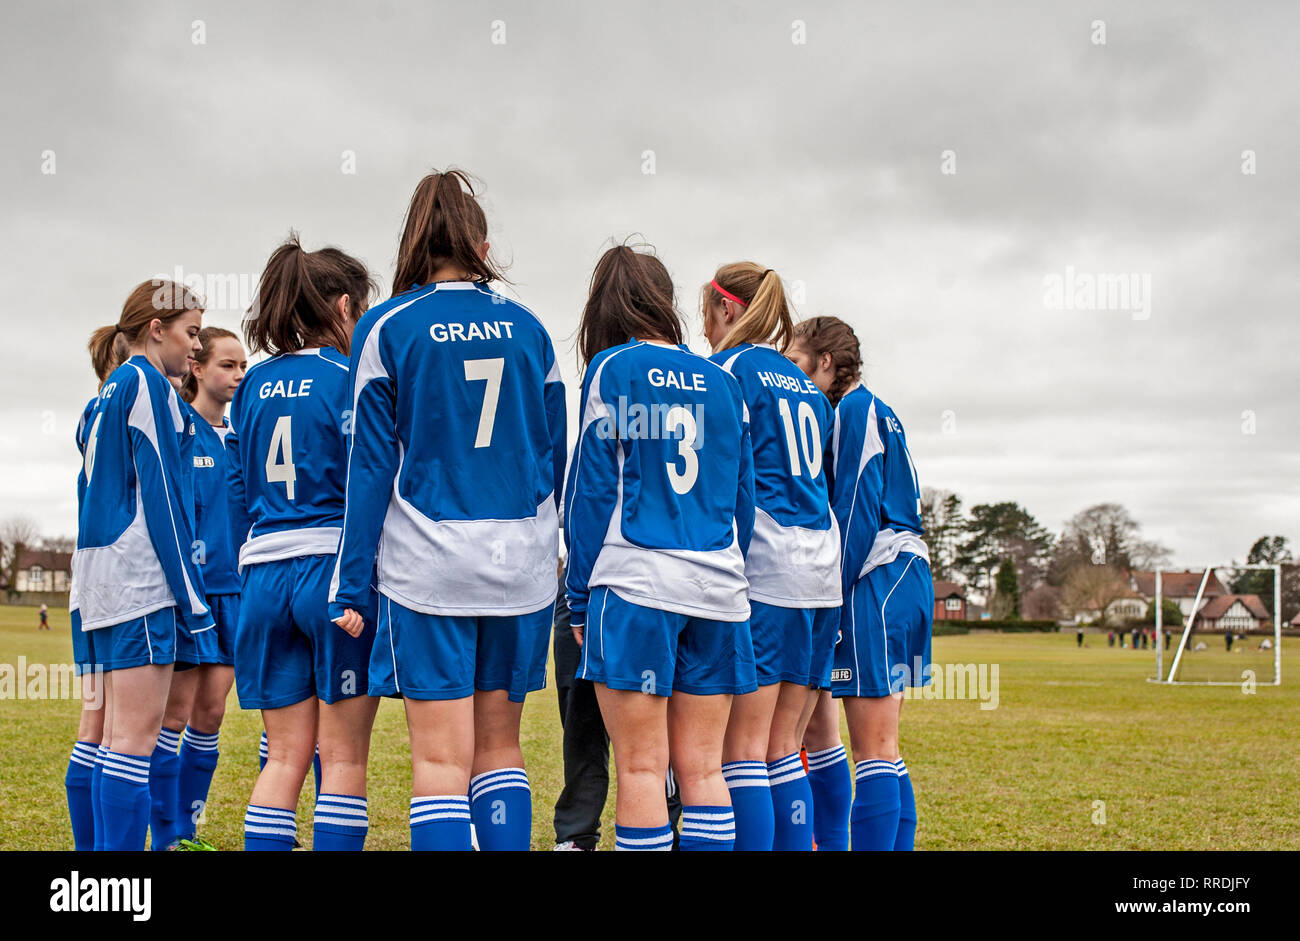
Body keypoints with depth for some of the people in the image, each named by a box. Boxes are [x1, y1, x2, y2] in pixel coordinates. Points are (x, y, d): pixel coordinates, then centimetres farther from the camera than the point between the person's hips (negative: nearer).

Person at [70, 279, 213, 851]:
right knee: (137, 731, -11)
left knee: (121, 730, 10)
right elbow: (160, 491, -13)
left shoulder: (107, 395, 21)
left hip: (101, 573, 10)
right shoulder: (147, 383, -7)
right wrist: (190, 591, -13)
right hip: (140, 575, -10)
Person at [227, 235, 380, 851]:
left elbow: (236, 494, 15)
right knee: (344, 755, 1)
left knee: (286, 754, 10)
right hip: (337, 567, -5)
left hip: (263, 573, 6)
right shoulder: (347, 379, -6)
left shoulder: (254, 386, 12)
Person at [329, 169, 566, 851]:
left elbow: (370, 465, -4)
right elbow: (555, 456, 11)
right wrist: (574, 570, 17)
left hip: (429, 565, -3)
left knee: (442, 760, -2)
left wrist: (350, 585, 0)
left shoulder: (387, 328, -2)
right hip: (522, 564, 4)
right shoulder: (527, 328, 8)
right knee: (499, 745, 14)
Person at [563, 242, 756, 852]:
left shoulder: (612, 369, 1)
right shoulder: (722, 382, 14)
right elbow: (742, 497, 16)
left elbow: (593, 489, -2)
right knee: (702, 771, 6)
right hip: (717, 587, 4)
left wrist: (580, 597, 2)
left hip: (635, 582, -4)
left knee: (641, 769, -3)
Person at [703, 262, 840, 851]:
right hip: (822, 568, 8)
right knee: (783, 749, 11)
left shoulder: (728, 369, -2)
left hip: (761, 567, -8)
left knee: (742, 748, -6)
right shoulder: (805, 385, 21)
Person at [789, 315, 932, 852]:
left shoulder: (854, 410, -7)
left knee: (873, 748, -10)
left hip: (875, 583, -10)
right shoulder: (874, 411, 21)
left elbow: (857, 511, -15)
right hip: (906, 573, 10)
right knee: (882, 749, 11)